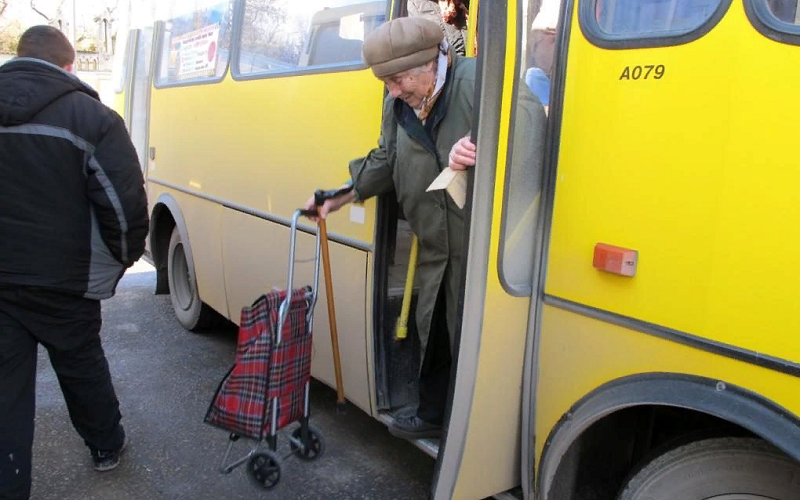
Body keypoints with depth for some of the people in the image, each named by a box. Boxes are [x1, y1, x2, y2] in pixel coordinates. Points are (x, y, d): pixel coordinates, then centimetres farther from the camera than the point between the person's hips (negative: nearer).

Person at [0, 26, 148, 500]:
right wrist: (123, 256, 0)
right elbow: (125, 202, -16)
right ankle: (107, 445, 37)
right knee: (83, 367, 18)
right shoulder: (90, 115, -11)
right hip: (62, 282, -2)